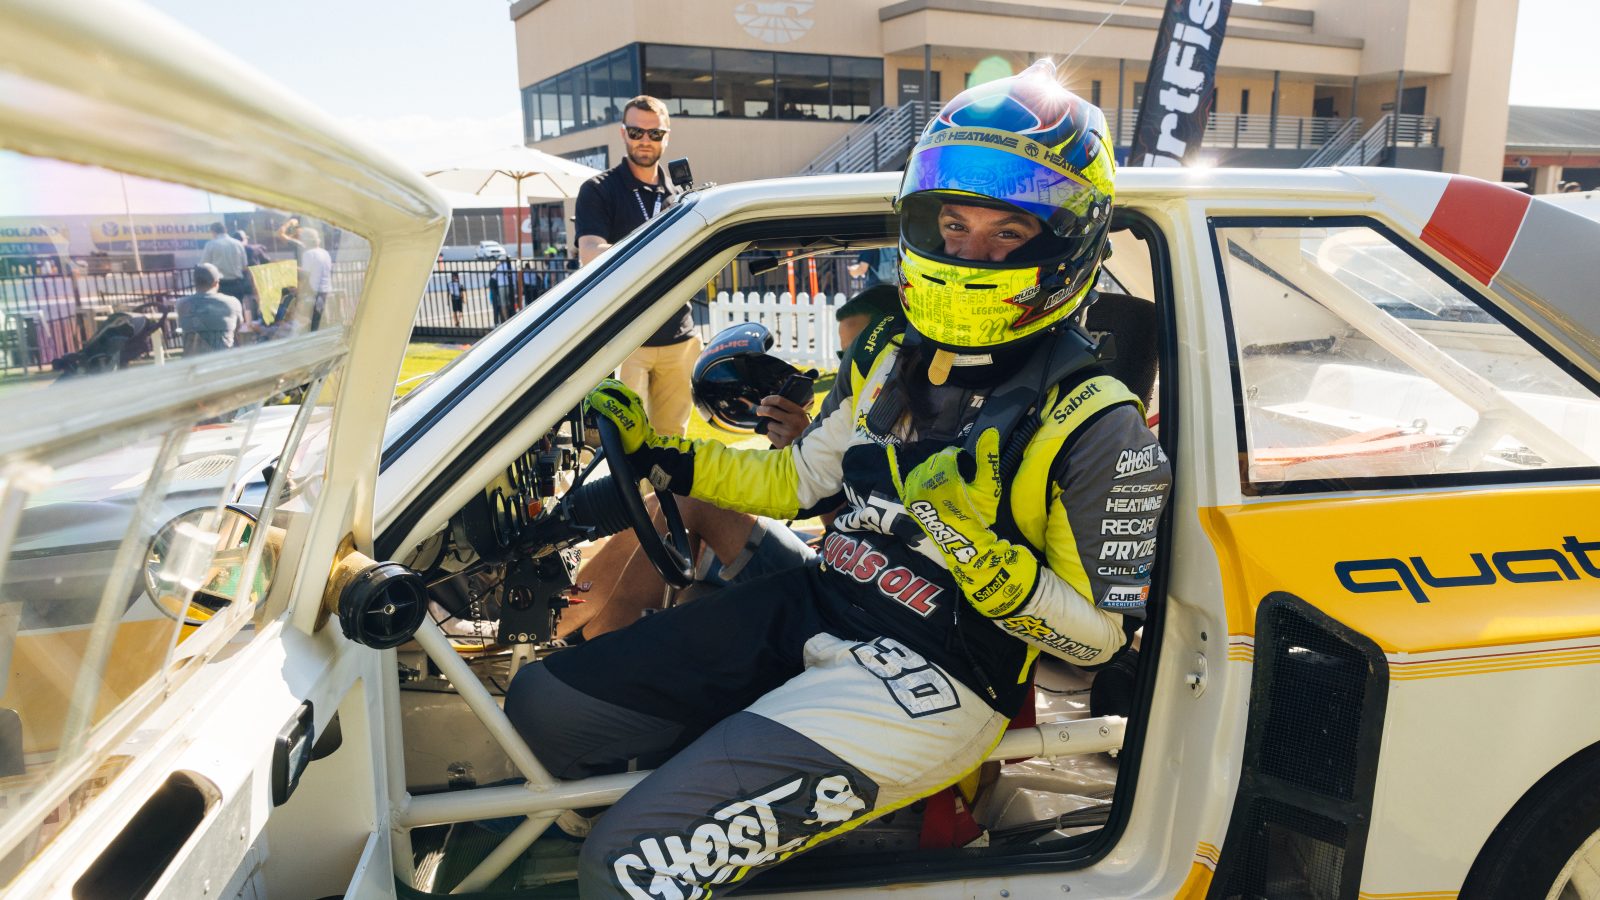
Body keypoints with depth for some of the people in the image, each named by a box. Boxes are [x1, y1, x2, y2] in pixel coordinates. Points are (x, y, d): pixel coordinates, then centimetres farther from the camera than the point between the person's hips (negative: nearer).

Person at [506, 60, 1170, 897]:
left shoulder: (1093, 426, -11)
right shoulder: (889, 356, 8)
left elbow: (1099, 634, -7)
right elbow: (798, 481, 17)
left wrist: (982, 554, -25)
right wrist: (656, 453, 10)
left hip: (929, 678, -7)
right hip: (807, 608, 8)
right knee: (544, 704, 6)